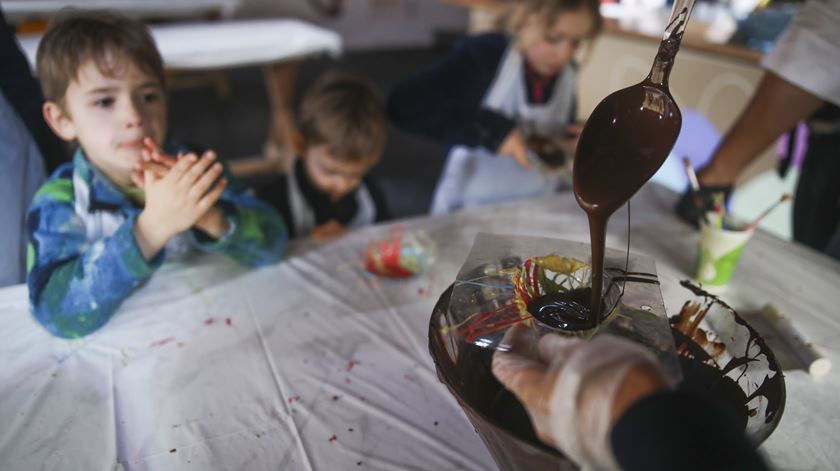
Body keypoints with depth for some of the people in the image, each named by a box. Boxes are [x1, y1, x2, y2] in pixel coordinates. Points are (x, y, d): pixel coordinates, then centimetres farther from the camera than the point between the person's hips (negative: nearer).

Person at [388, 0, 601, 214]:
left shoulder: (565, 73, 1)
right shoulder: (483, 55, -16)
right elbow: (404, 105, -27)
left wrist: (573, 145, -5)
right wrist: (491, 130, -29)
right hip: (470, 210, -4)